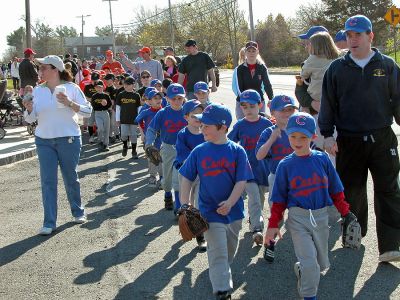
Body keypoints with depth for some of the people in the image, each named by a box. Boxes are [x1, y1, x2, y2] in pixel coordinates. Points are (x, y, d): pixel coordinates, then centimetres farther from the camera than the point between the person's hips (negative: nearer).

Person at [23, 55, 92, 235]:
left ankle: (78, 212, 33)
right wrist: (29, 108, -16)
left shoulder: (71, 88, -5)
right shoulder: (37, 91, 4)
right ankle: (49, 223, 3)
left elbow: (87, 111, -9)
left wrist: (70, 103, -22)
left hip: (68, 139, -3)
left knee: (71, 178, 11)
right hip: (44, 141, 3)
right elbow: (30, 119, 5)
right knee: (47, 181, -1)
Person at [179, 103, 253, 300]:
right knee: (218, 253, -3)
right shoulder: (199, 151, -6)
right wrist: (184, 205, -7)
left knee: (230, 251, 20)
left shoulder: (237, 151, -8)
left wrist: (230, 202, -23)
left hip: (233, 211, 2)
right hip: (210, 212, -1)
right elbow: (186, 179, 0)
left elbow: (241, 181, -10)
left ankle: (220, 273, 45)